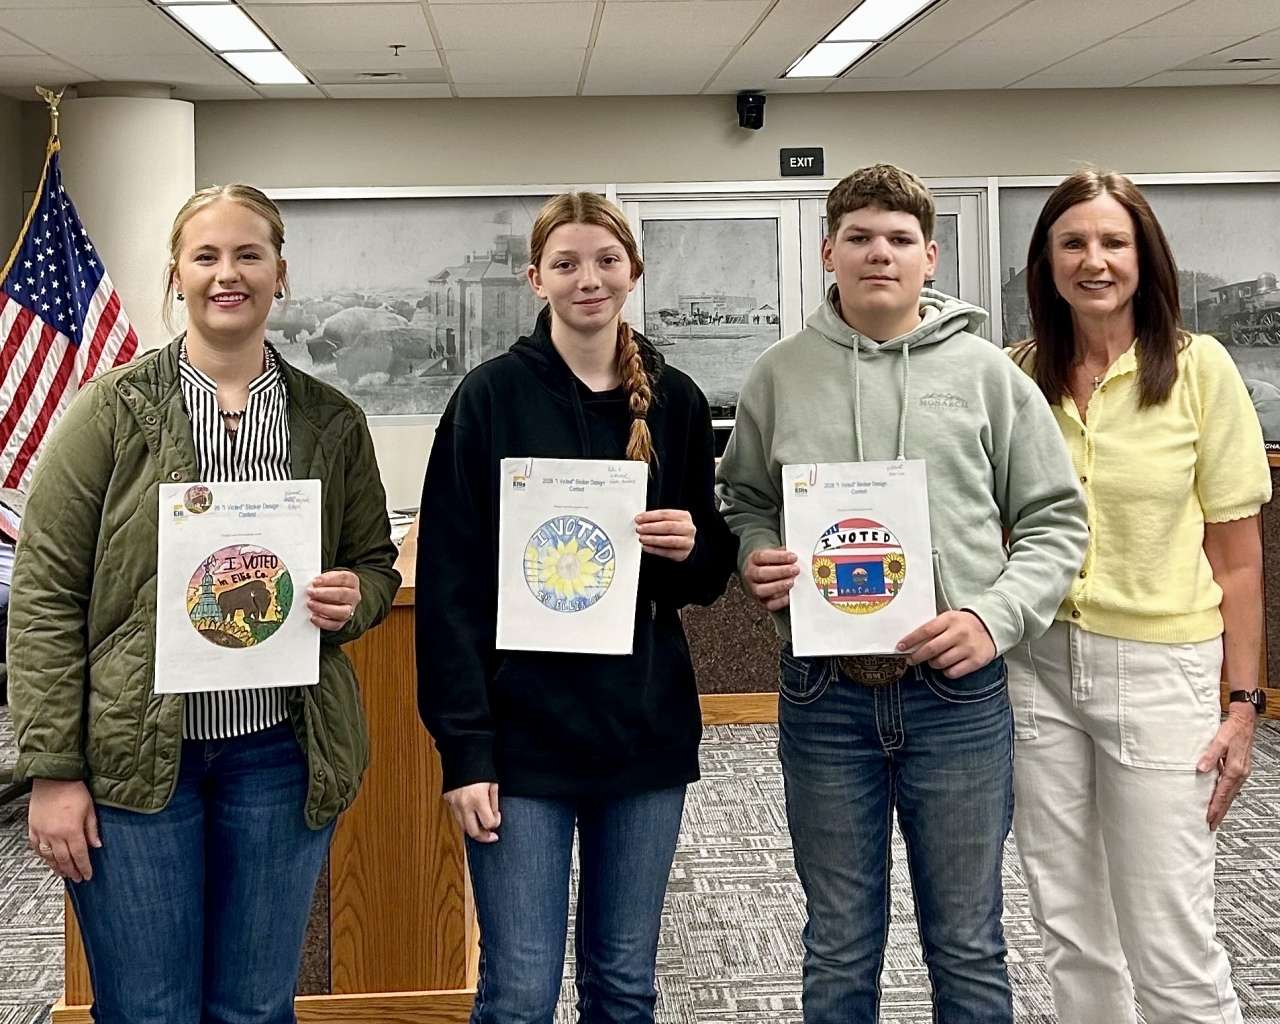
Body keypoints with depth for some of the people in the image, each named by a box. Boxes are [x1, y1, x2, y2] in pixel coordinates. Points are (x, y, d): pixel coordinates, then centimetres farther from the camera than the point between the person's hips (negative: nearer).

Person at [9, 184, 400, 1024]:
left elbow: (377, 563, 14)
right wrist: (53, 769, -9)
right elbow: (46, 592, -5)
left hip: (282, 755, 2)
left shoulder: (333, 423, 4)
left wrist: (353, 598, -10)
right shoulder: (114, 408, -4)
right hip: (133, 756, -2)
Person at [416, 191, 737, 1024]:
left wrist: (693, 548, -9)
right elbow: (452, 583, -7)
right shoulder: (492, 396, -4)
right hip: (524, 732, -3)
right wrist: (464, 746, -13)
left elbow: (710, 573, 15)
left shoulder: (676, 400, 6)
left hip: (645, 728, 3)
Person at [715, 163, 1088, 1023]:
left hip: (959, 693, 0)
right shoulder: (779, 375, 4)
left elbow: (1054, 520, 3)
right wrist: (756, 560, -8)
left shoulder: (986, 373, 1)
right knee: (840, 950, 14)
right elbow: (744, 502, 14)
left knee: (968, 947, 12)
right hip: (824, 695, 1)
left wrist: (996, 616, -12)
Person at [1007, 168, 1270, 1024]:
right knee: (1072, 935, 14)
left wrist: (1244, 701, -5)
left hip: (1159, 667, -3)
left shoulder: (1198, 367, -5)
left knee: (1170, 949, 0)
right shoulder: (1017, 374, 3)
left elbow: (1238, 554, -3)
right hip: (1037, 665, 3)